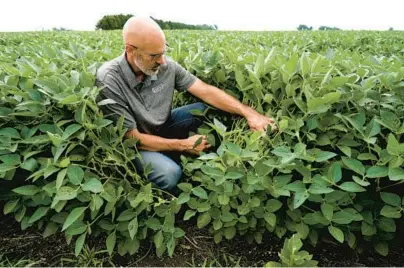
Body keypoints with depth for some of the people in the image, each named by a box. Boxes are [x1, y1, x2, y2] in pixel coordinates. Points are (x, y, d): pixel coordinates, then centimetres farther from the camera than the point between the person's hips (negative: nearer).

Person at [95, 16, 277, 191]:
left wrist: (249, 113, -24)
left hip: (163, 126, 5)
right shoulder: (108, 81, -28)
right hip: (133, 144, -5)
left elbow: (206, 91, -14)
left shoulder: (166, 66, -15)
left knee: (210, 109, -13)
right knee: (169, 173, -34)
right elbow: (132, 137, -25)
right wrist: (184, 145, -24)